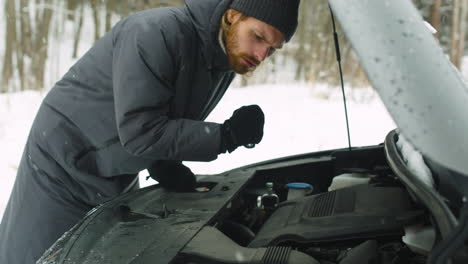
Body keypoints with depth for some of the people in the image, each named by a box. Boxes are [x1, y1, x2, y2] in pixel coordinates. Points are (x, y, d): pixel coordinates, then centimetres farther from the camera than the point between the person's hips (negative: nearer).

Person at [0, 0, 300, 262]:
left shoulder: (226, 63, -2)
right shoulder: (157, 32, -28)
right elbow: (138, 131, -30)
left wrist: (164, 163, -10)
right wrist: (227, 136, -27)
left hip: (118, 182, 8)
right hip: (61, 169, -7)